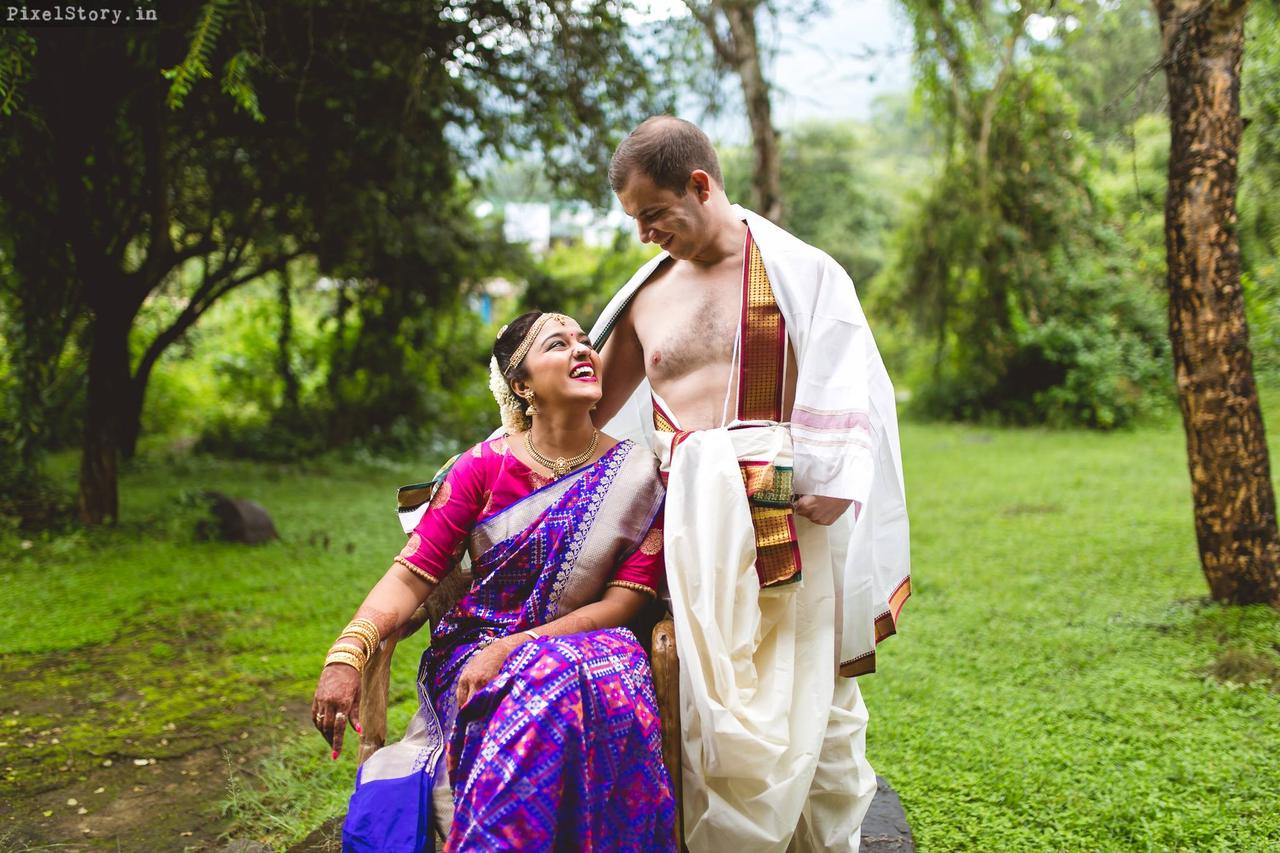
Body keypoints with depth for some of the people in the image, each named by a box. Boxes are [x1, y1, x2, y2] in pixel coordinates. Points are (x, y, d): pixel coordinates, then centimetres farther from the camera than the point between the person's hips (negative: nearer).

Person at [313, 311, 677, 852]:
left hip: (584, 644, 2)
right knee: (556, 684, -35)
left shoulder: (638, 477, 0)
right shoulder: (483, 467, 0)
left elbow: (626, 600, -6)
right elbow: (413, 574, -6)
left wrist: (512, 648, -17)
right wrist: (346, 655, -24)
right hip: (473, 644, -1)